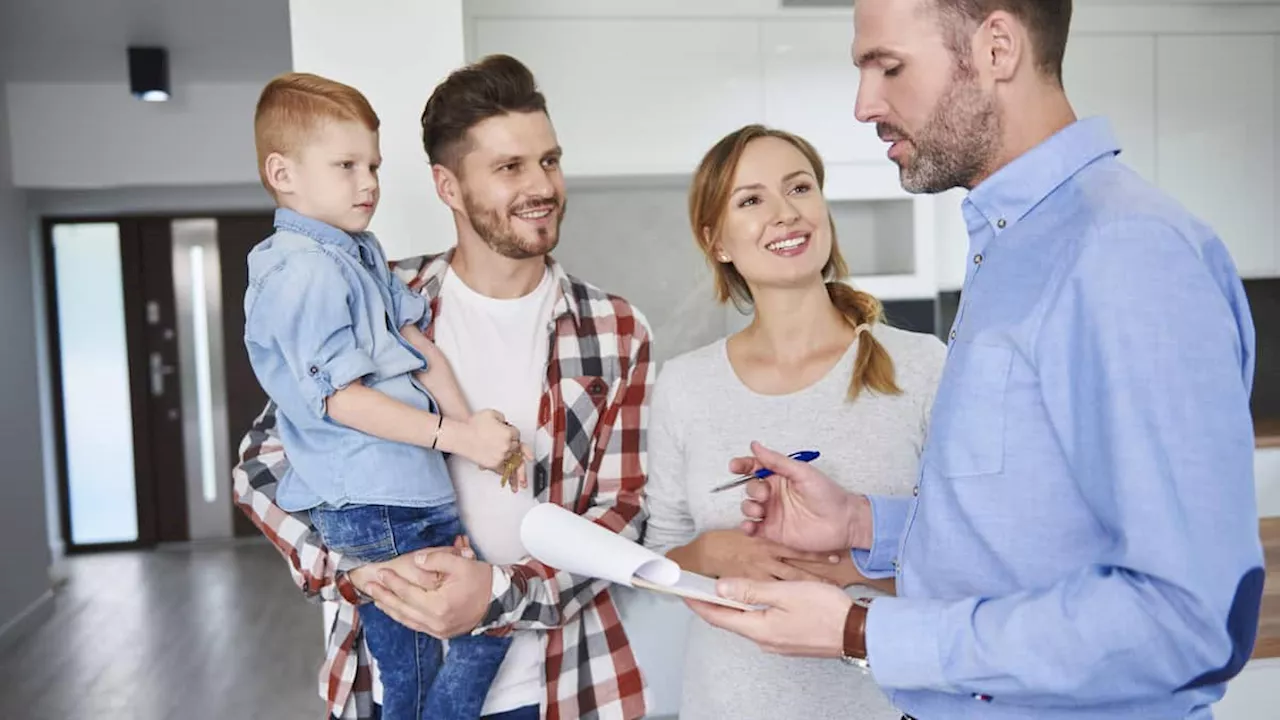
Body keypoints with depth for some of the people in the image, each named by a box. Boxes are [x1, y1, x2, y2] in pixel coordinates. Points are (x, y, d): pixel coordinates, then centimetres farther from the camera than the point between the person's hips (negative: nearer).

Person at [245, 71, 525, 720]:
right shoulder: (303, 272, -14)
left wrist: (466, 418, -2)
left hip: (410, 493, 9)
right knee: (491, 619, -3)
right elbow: (341, 399, -18)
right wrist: (456, 435, -16)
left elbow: (416, 342, 12)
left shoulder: (362, 253, 17)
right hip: (373, 506, -9)